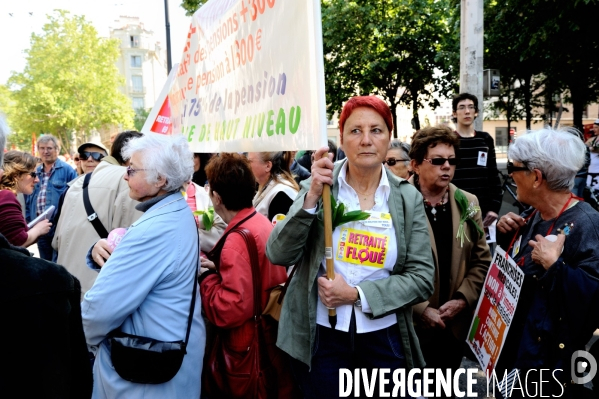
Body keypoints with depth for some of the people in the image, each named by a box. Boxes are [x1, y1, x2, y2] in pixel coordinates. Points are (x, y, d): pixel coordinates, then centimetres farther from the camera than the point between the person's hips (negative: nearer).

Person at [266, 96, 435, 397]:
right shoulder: (319, 186, -4)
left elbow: (422, 277, -4)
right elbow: (278, 255, -11)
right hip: (321, 335, -1)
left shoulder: (408, 198, -2)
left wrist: (357, 294, -15)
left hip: (384, 336, 1)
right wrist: (312, 197, -23)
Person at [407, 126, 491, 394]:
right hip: (410, 325, -4)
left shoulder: (468, 203, 5)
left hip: (455, 324, 5)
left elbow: (482, 260, 6)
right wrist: (420, 310, -17)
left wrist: (463, 300, -7)